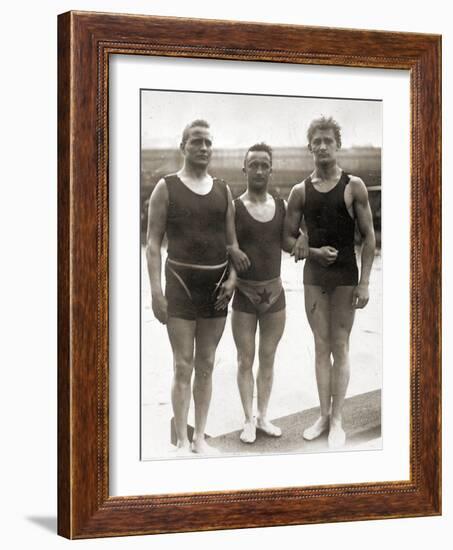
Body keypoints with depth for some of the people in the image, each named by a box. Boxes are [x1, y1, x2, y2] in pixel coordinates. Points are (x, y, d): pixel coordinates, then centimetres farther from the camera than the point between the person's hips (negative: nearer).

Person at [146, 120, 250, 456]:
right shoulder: (167, 188, -1)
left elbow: (232, 241, 15)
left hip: (218, 283, 4)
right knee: (183, 366, -5)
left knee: (206, 365, 7)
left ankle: (200, 438, 14)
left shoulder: (223, 191, 11)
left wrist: (233, 276, -3)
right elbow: (153, 242, -3)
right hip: (182, 280, -4)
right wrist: (155, 291, -12)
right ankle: (182, 441, 1)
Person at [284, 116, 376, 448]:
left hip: (345, 275, -3)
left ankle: (337, 421, 5)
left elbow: (369, 236, -4)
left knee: (340, 347, 1)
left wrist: (365, 282, -9)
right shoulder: (300, 191, 3)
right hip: (314, 275, 3)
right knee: (321, 347, 7)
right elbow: (289, 237, 8)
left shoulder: (354, 187, -4)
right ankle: (323, 415, 15)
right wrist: (313, 251, -11)